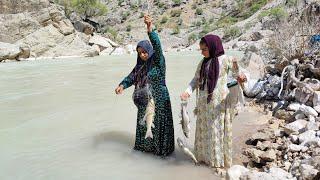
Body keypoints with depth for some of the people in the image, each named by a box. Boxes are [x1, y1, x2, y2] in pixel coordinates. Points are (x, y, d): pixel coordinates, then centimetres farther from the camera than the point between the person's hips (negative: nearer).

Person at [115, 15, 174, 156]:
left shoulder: (158, 61, -13)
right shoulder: (140, 65, 7)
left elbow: (157, 46, -30)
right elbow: (132, 77, 1)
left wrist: (150, 29, -45)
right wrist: (122, 85, -20)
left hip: (158, 99, -7)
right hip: (144, 100, 7)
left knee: (159, 123, 4)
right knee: (144, 122, 17)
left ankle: (162, 148, 22)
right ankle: (145, 145, 35)